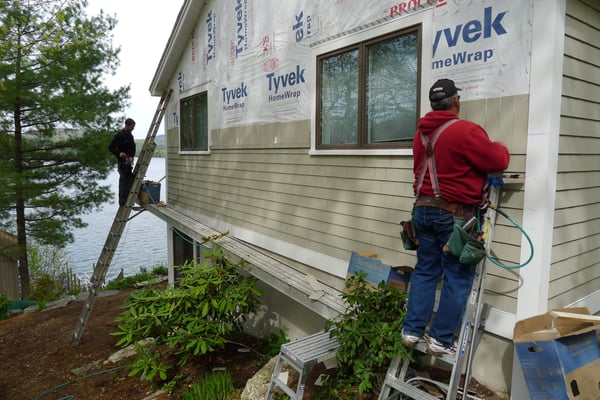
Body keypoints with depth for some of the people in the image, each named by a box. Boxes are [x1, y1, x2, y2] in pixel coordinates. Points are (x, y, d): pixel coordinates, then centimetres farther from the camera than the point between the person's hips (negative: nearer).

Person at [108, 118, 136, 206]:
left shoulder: (130, 135, 16)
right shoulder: (119, 135, -8)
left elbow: (133, 148, 13)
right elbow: (111, 147, -11)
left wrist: (132, 157, -6)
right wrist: (119, 153, -27)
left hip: (129, 162, 8)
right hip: (122, 162, -8)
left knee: (129, 180, 10)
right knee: (124, 180, -8)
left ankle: (128, 200, 19)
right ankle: (123, 202, -4)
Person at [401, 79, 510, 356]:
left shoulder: (421, 133, 10)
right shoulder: (466, 130, -14)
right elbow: (498, 162, -10)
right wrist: (501, 148, 10)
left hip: (423, 208, 7)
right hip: (455, 213, -7)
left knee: (425, 271, 14)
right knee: (458, 278, 5)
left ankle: (412, 330, 18)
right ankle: (441, 340, 11)